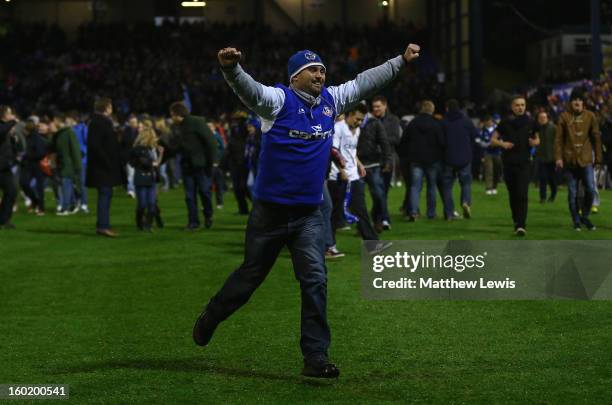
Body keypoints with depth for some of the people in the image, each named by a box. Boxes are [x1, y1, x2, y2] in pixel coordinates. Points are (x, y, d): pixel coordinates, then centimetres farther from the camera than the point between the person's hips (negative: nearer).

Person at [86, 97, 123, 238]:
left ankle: (102, 225, 16)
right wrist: (106, 161, -22)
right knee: (105, 194, -9)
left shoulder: (105, 122, 17)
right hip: (102, 167, -10)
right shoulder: (97, 123, -15)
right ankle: (103, 225, -9)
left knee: (106, 195, 12)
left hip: (106, 167, 10)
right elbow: (94, 145, -22)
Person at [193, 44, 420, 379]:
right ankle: (209, 320, 36)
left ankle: (316, 357, -3)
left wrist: (401, 61, 18)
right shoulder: (279, 99, -12)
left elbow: (366, 82, 17)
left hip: (309, 214, 4)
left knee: (315, 282, -5)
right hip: (270, 211, -4)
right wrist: (231, 68, -51)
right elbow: (249, 88, -30)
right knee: (250, 276, 10)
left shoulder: (331, 100, 6)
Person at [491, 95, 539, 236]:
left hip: (524, 163, -1)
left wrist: (534, 142, -5)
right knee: (513, 195, 9)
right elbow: (493, 140, 7)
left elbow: (537, 139, 18)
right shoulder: (505, 123, 2)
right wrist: (503, 144, -13)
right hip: (508, 163, 1)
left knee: (522, 195, -14)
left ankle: (521, 225, -21)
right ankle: (517, 223, 24)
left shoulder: (529, 123, 5)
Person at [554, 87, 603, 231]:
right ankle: (576, 221, 14)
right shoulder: (564, 117, 1)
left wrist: (598, 158, 5)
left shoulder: (590, 116, 3)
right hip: (570, 160, 0)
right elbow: (559, 138, 1)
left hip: (586, 160, 0)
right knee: (572, 193, 3)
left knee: (590, 190, -7)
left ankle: (585, 216, 14)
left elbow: (596, 137, 7)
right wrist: (558, 157, -7)